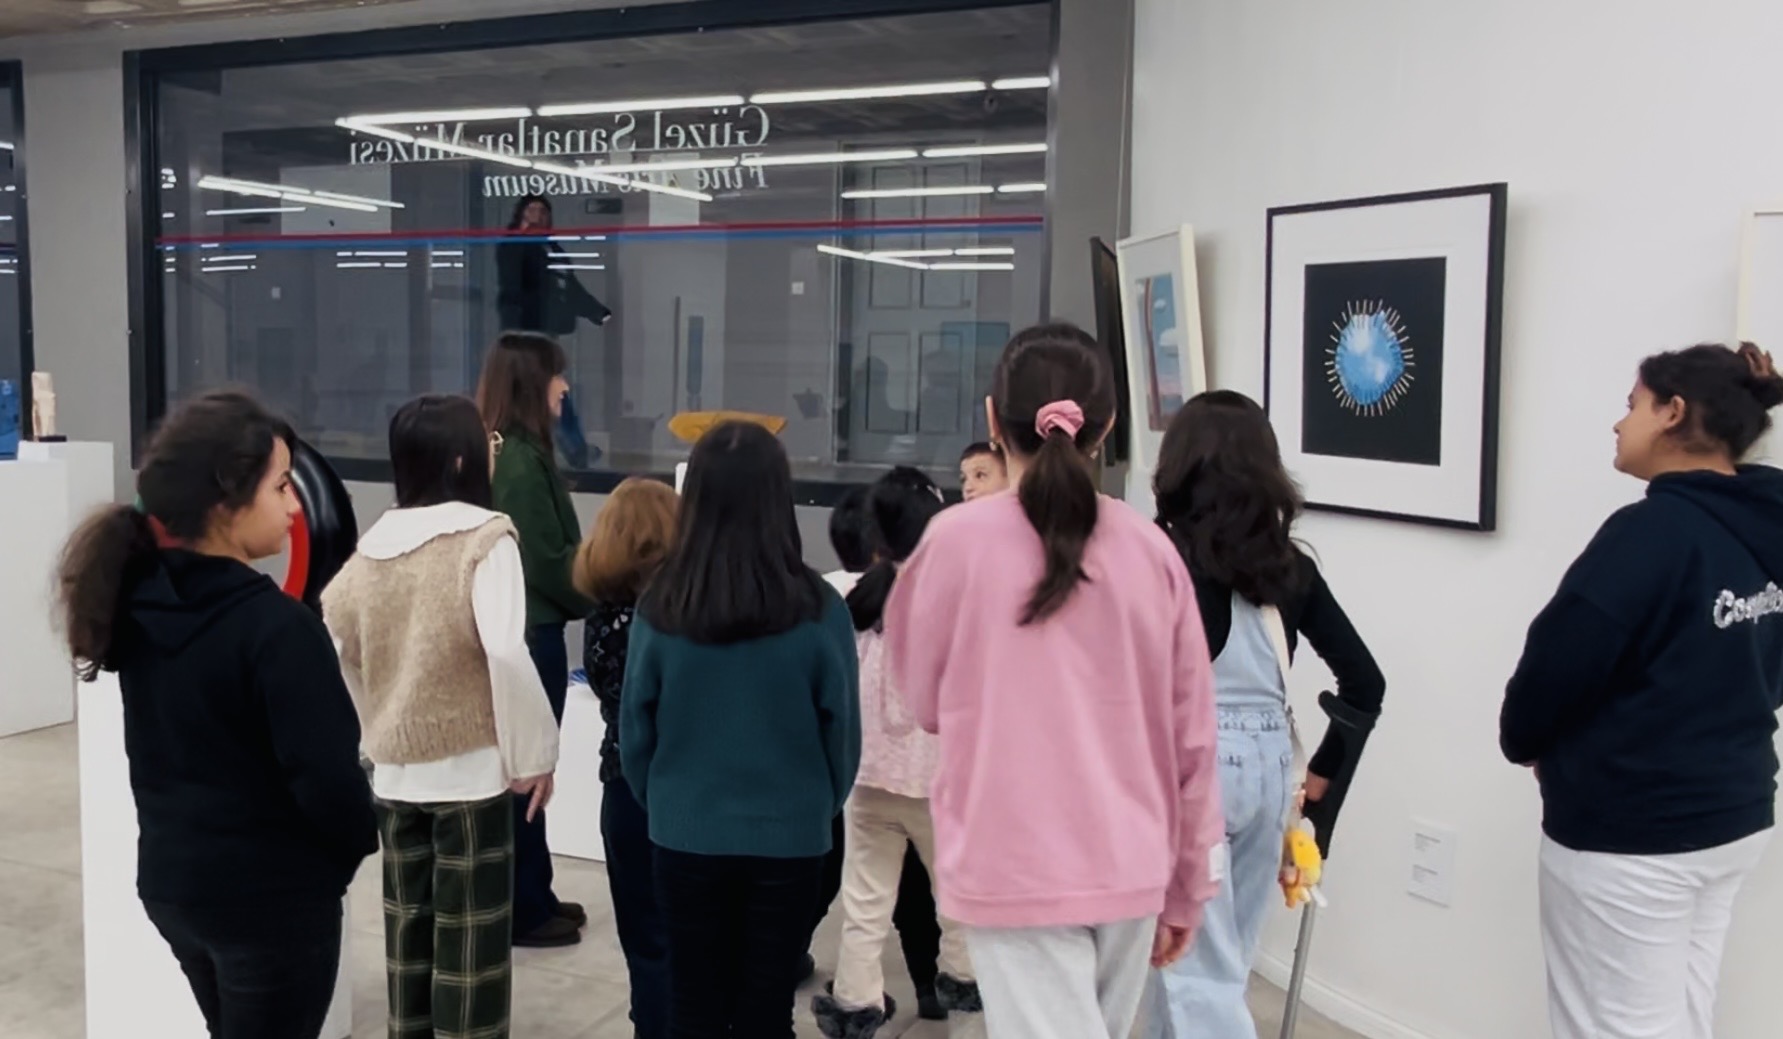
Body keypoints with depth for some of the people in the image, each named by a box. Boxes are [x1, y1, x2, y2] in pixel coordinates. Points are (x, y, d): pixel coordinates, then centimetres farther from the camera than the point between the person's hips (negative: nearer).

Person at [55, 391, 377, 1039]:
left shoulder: (140, 600, -1)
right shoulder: (275, 626, -25)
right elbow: (325, 778, -22)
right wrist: (364, 839, -4)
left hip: (168, 877, 8)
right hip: (273, 896, -7)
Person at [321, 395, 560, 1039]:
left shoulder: (376, 541, 4)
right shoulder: (484, 536, -14)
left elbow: (330, 635, 9)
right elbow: (506, 654, -24)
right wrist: (534, 751, -14)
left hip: (395, 766, 6)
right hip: (472, 766, -6)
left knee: (408, 923, 17)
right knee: (472, 934, 4)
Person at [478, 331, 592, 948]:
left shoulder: (497, 452, 10)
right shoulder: (521, 461, -19)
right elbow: (547, 561, -19)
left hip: (510, 626, 9)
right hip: (529, 632, -9)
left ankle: (528, 898, 28)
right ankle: (524, 910, 14)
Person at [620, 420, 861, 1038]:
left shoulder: (662, 607, -12)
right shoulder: (816, 610, -15)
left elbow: (634, 728, -2)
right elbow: (842, 729, -6)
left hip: (686, 836, 1)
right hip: (787, 838, -1)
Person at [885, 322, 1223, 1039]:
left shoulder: (957, 539, -8)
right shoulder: (1151, 549, 0)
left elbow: (925, 701, 5)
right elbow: (1192, 739, 4)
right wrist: (1187, 888, 15)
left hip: (1015, 869, -4)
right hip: (1129, 868, 4)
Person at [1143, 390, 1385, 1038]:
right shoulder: (1290, 565, 5)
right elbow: (1365, 681, 5)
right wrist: (1321, 773, 12)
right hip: (1269, 770, 6)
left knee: (1199, 968, 3)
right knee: (1220, 957, 20)